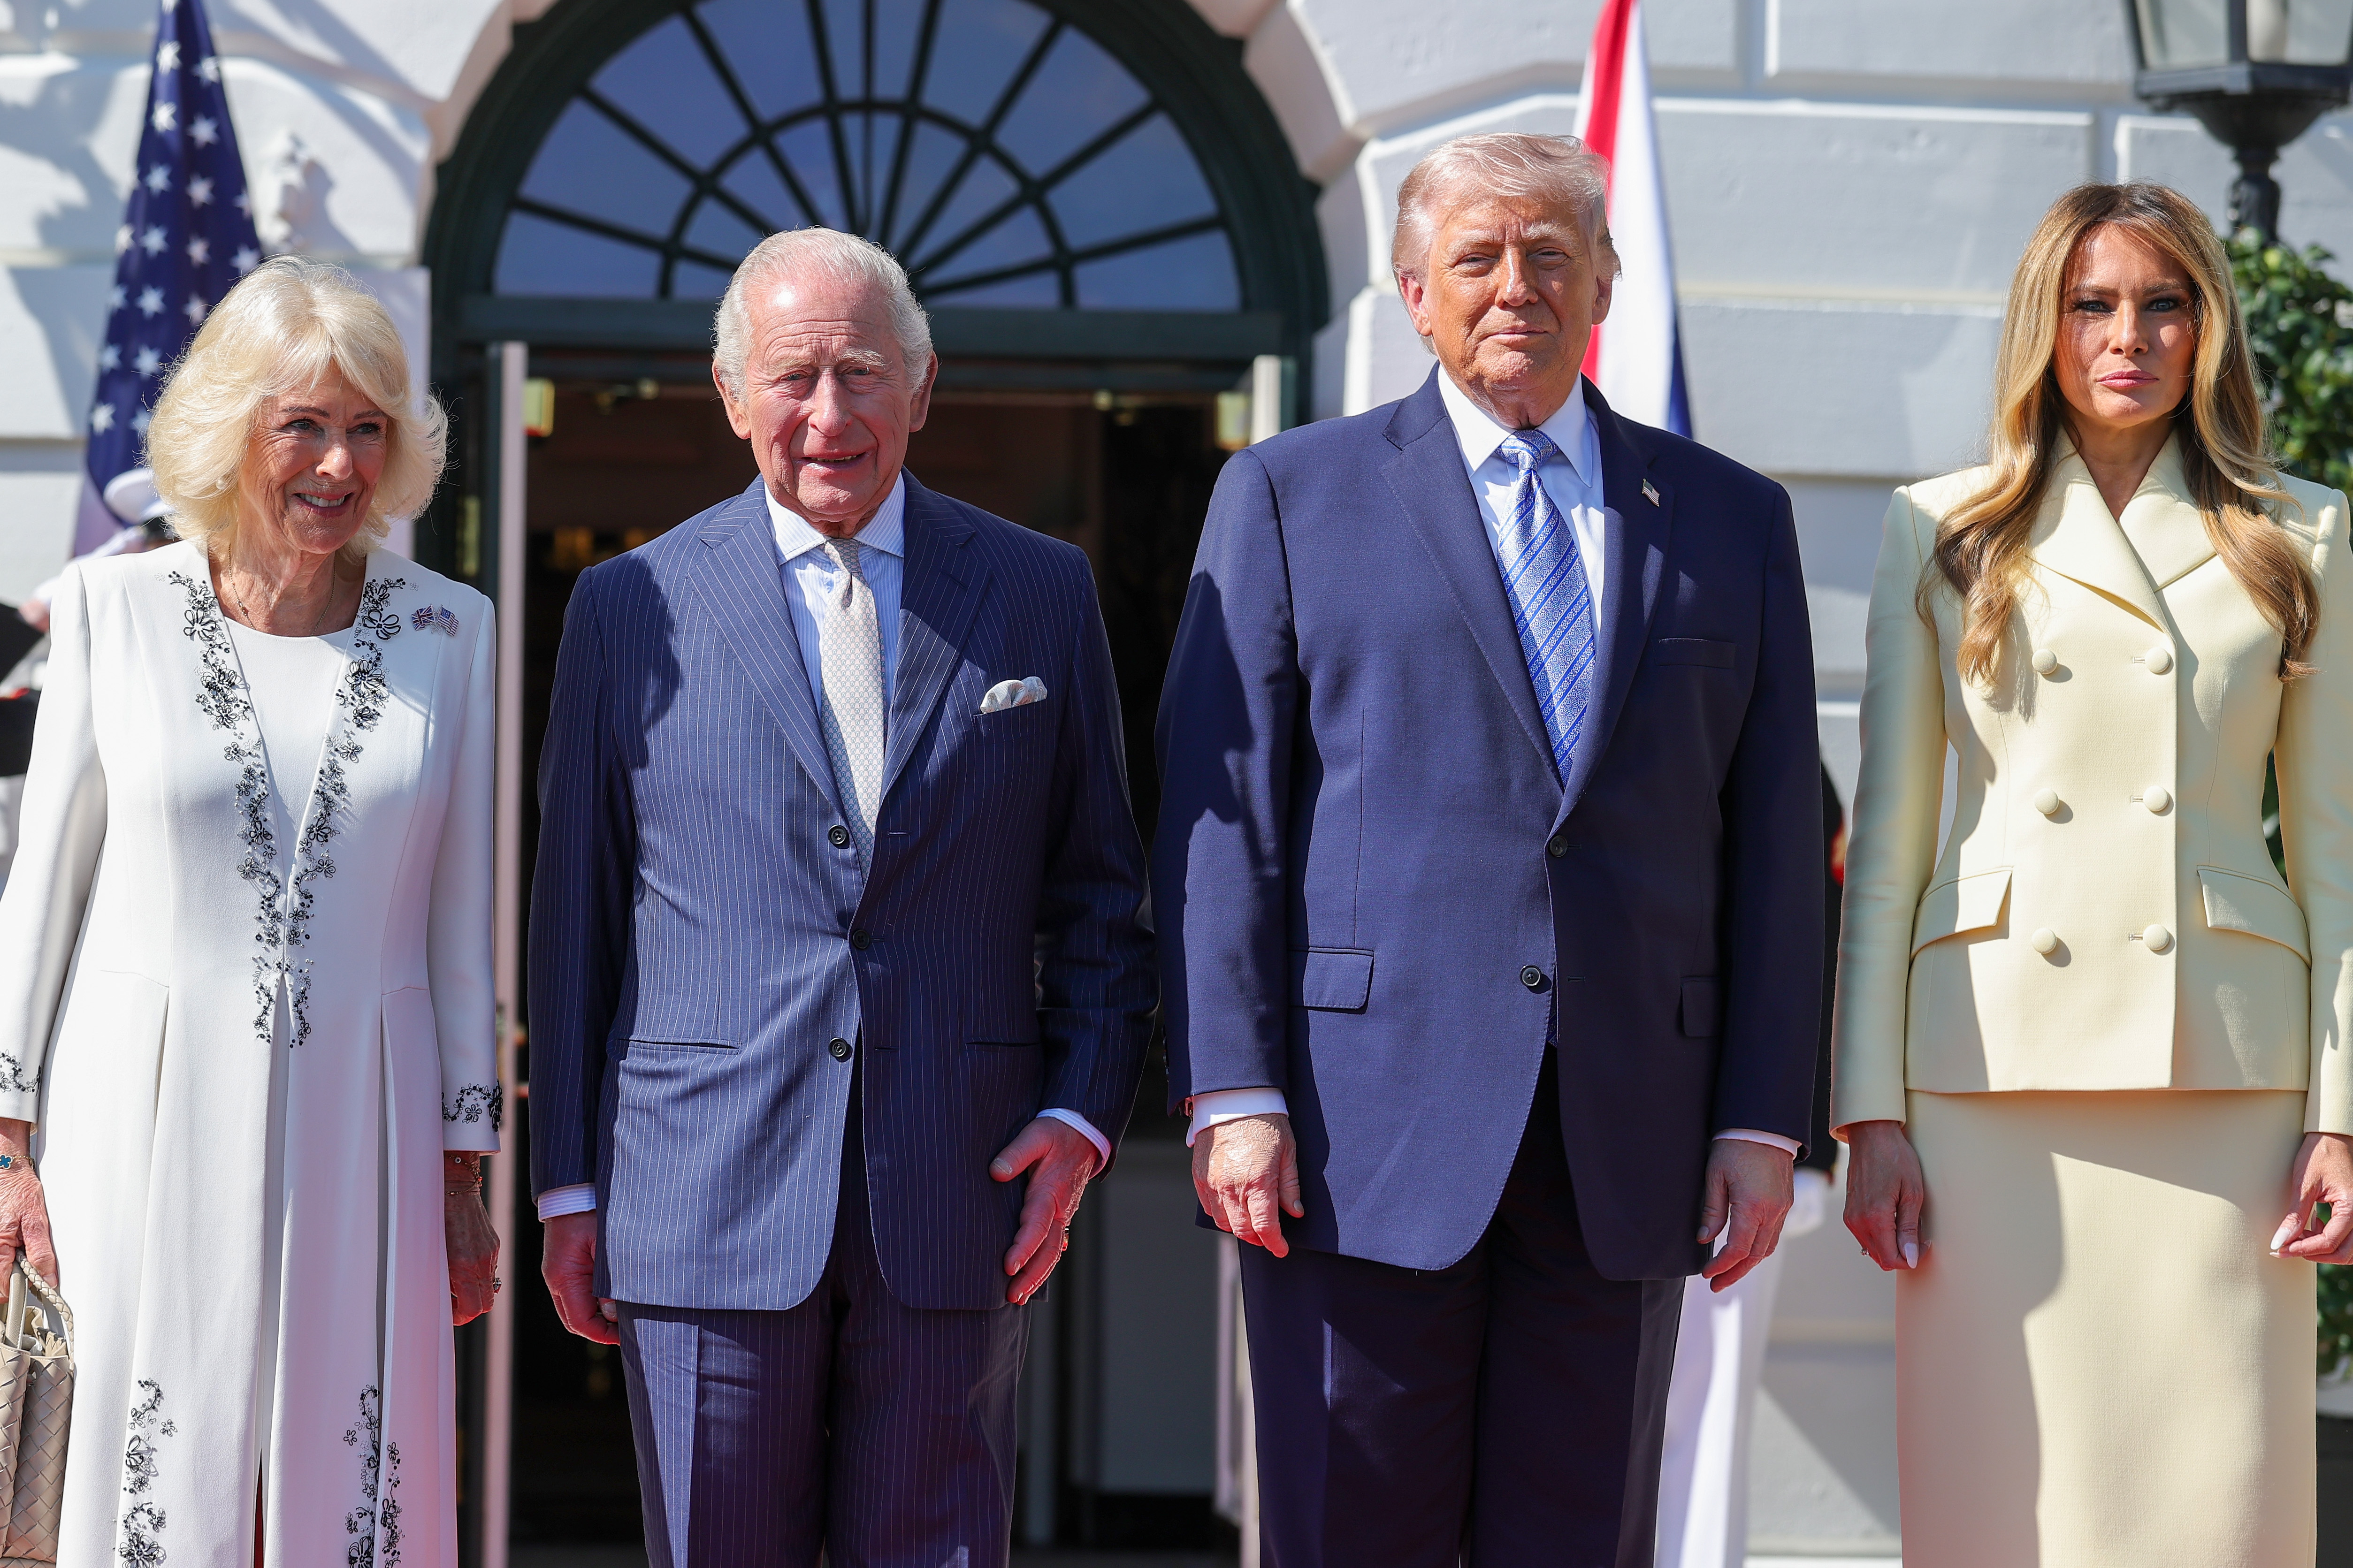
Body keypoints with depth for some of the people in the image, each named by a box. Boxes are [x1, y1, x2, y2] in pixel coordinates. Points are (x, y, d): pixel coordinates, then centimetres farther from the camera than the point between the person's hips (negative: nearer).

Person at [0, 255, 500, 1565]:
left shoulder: (448, 632, 5)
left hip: (355, 1133, 1)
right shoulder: (112, 607, 0)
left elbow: (460, 916, 8)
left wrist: (464, 1175, 7)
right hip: (148, 1122, -1)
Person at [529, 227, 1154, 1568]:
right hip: (707, 1203, 0)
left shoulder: (1042, 593, 7)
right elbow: (576, 918, 7)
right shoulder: (633, 611, 4)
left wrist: (1082, 1117, -1)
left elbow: (1102, 893, 11)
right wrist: (569, 1186, 5)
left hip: (957, 1205, 1)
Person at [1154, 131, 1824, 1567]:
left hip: (1627, 1154, 2)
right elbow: (1220, 813, 1)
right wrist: (1233, 1095, -8)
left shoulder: (1732, 521, 13)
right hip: (1366, 1132, -2)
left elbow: (1777, 843, 10)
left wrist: (1764, 1125, 2)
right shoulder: (1292, 498, 8)